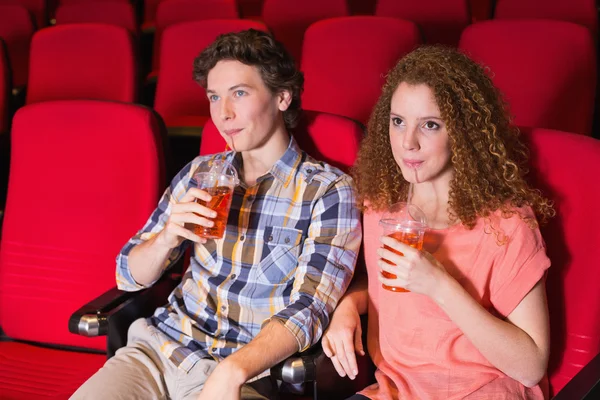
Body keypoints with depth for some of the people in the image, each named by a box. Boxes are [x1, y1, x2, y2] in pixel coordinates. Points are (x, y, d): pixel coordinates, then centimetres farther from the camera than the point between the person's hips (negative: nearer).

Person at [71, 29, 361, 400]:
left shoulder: (328, 192, -5)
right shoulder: (199, 174, 9)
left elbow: (308, 310, -12)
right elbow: (129, 276, 11)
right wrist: (168, 237, -10)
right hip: (162, 347, 4)